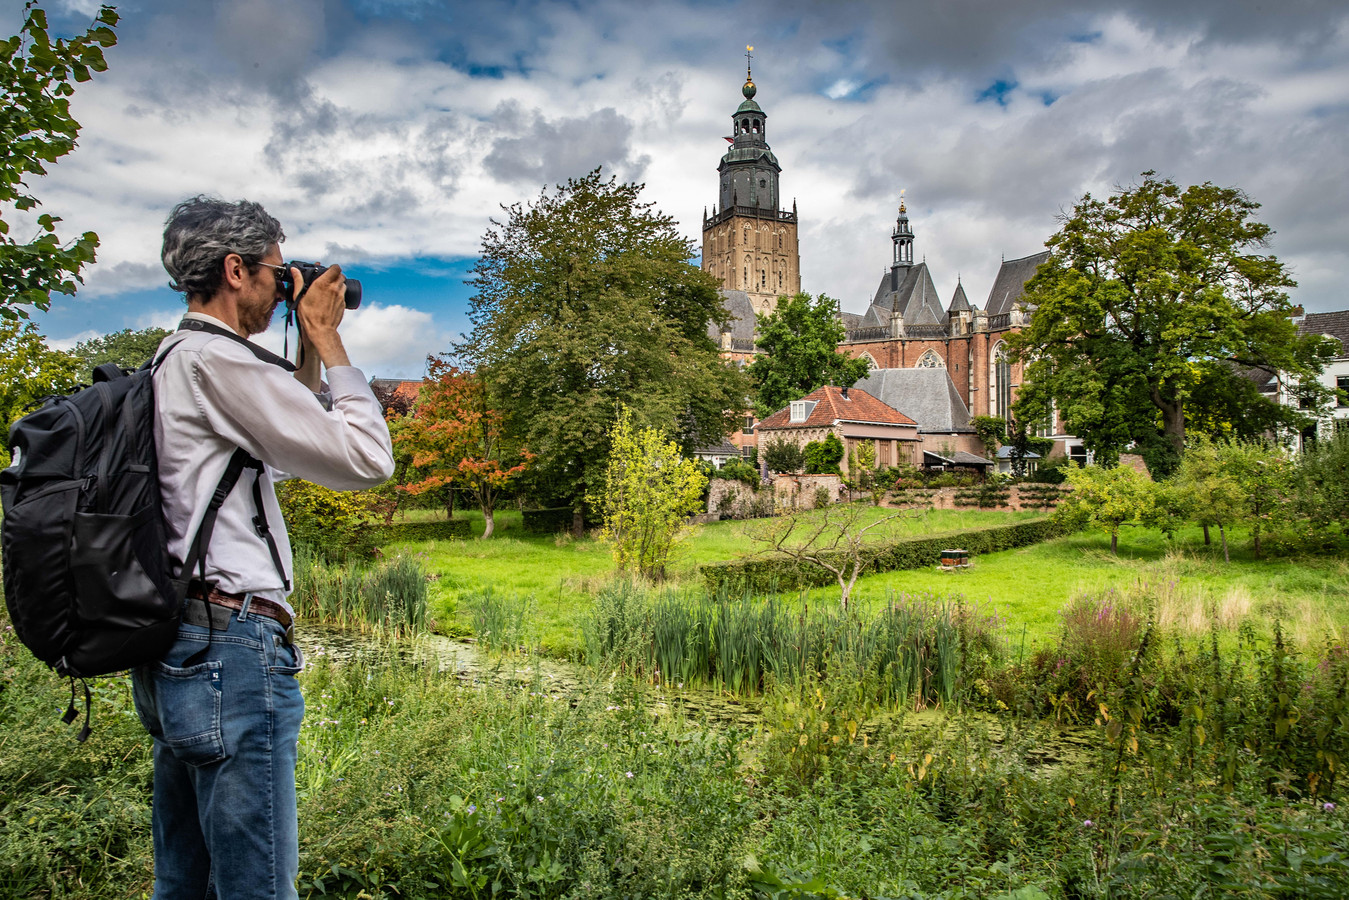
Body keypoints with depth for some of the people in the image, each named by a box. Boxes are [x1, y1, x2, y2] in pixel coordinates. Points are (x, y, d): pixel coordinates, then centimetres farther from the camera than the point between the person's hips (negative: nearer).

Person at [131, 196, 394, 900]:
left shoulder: (173, 362, 18)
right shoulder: (214, 359, -13)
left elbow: (292, 445, 27)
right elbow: (367, 459, -13)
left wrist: (309, 350, 20)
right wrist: (326, 337, -3)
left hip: (179, 649, 11)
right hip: (233, 645, -11)